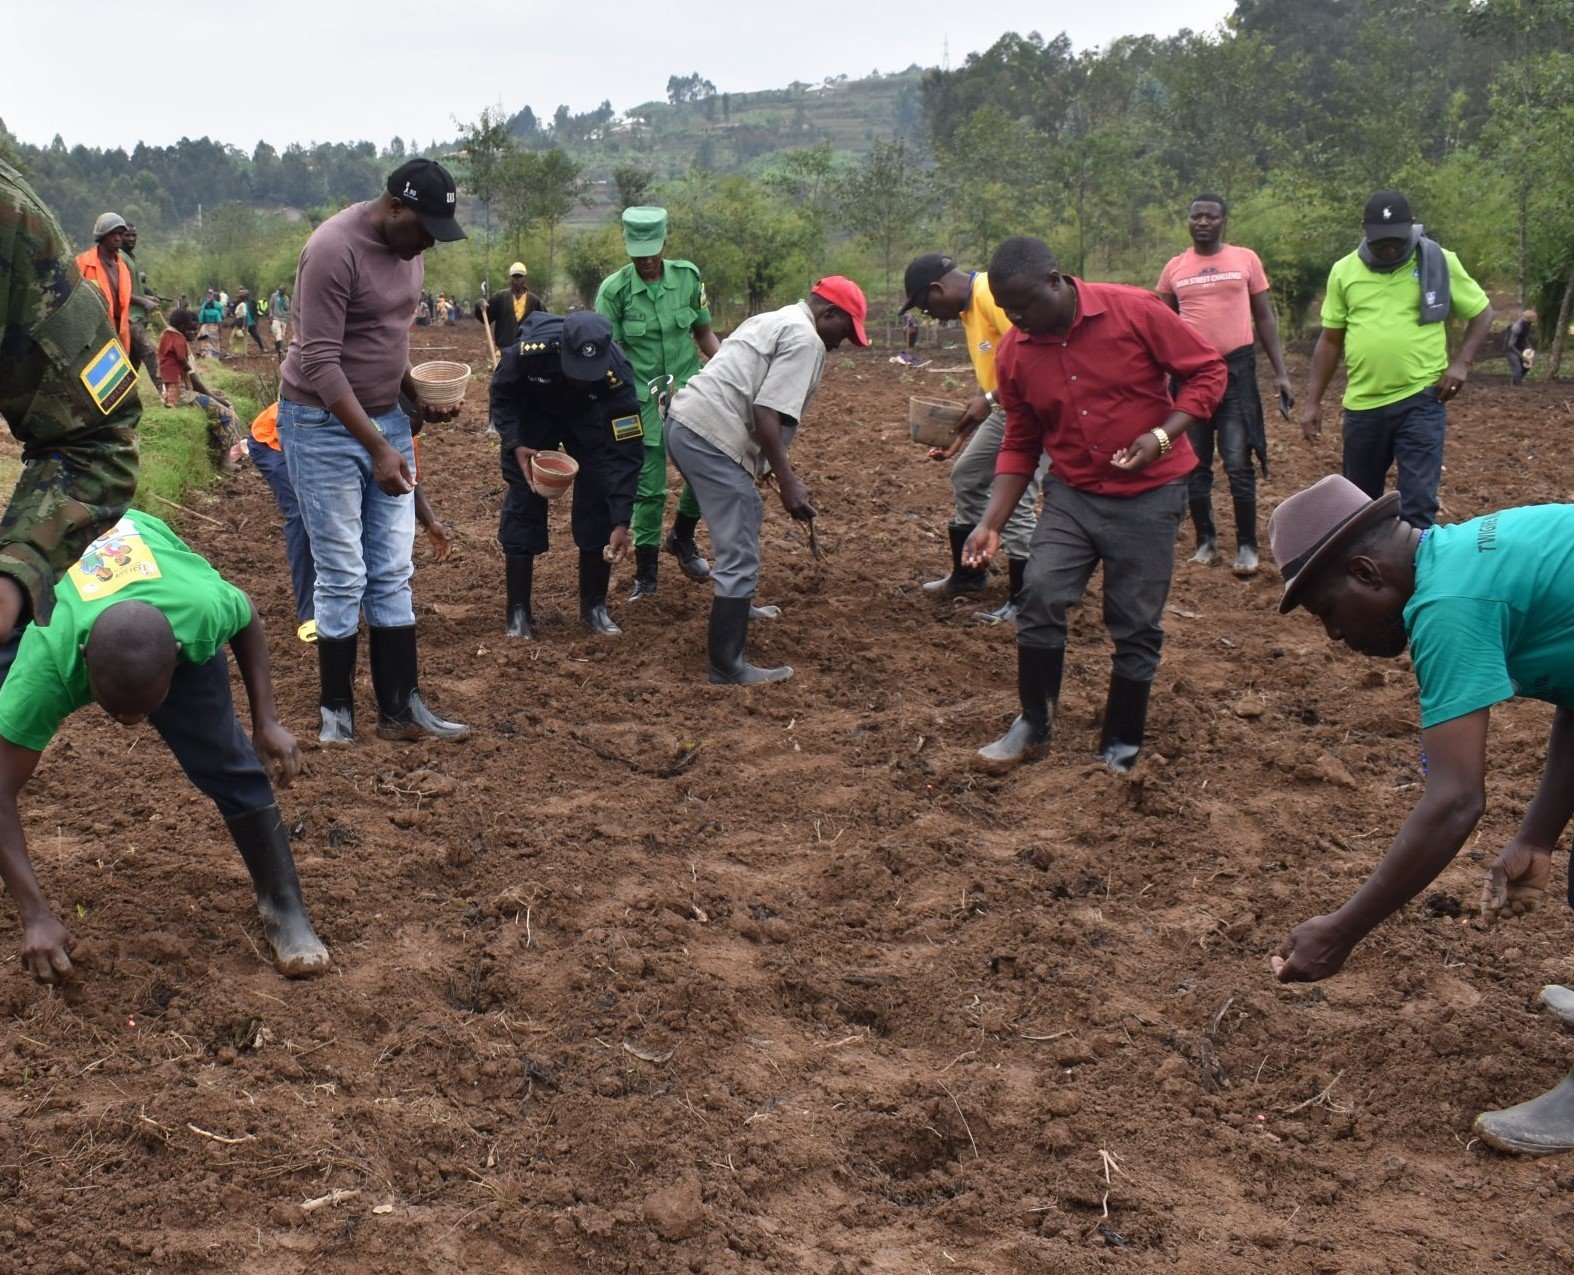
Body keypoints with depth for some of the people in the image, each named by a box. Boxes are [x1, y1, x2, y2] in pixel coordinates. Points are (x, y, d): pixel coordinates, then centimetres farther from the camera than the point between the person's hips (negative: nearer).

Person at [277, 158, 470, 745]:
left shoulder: (407, 245, 5)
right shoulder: (334, 250, -20)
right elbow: (319, 364, -24)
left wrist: (419, 395, 1)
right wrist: (378, 448, -28)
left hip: (387, 418, 7)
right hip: (325, 425, -7)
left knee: (392, 574, 7)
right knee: (342, 576, -2)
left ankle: (401, 709, 13)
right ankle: (336, 711, 13)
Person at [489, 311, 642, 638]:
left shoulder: (617, 376, -38)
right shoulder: (530, 350, -39)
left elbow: (624, 453, -32)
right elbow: (502, 395, -15)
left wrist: (621, 523, -37)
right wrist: (515, 445, -28)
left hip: (588, 418, 0)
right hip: (533, 412, 0)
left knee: (598, 501, -9)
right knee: (523, 500, -6)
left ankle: (594, 606, 7)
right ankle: (518, 610, 3)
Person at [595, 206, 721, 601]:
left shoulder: (688, 276, -1)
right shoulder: (614, 290, -8)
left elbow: (704, 333, 9)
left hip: (689, 390, 2)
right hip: (642, 400, -2)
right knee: (649, 486, 1)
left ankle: (682, 536, 21)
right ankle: (645, 574, 16)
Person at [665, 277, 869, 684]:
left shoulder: (775, 321, 24)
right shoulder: (805, 339, -8)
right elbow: (767, 412, -18)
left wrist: (784, 471, 30)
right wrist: (787, 482, -16)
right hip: (711, 438, -11)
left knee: (746, 517, 31)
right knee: (740, 555, -8)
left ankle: (736, 607, 51)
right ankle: (727, 668, -6)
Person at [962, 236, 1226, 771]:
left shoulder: (1135, 311, -15)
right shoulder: (1013, 353, -4)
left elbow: (1207, 371, -7)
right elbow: (1020, 444, 6)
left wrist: (1162, 436, -21)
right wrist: (992, 523, -2)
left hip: (1148, 496, -3)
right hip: (1071, 495, 3)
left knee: (1136, 625, 2)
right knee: (1040, 595, -15)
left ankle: (1121, 748, 18)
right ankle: (1032, 726, 3)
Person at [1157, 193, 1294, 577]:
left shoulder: (1246, 260, 4)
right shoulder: (1174, 268, 7)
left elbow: (1265, 318, 7)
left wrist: (1281, 373, 0)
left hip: (1236, 368, -2)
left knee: (1238, 464, -6)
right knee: (1194, 466, 6)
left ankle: (1247, 546, 3)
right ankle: (1206, 540, 18)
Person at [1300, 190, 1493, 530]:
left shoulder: (1439, 262, -1)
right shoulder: (1344, 271, 4)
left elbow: (1482, 313, 8)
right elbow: (1331, 340, 10)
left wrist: (1461, 362, -7)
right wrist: (1313, 401, 7)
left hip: (1421, 401, -3)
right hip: (1363, 404, 3)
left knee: (1419, 503, -7)